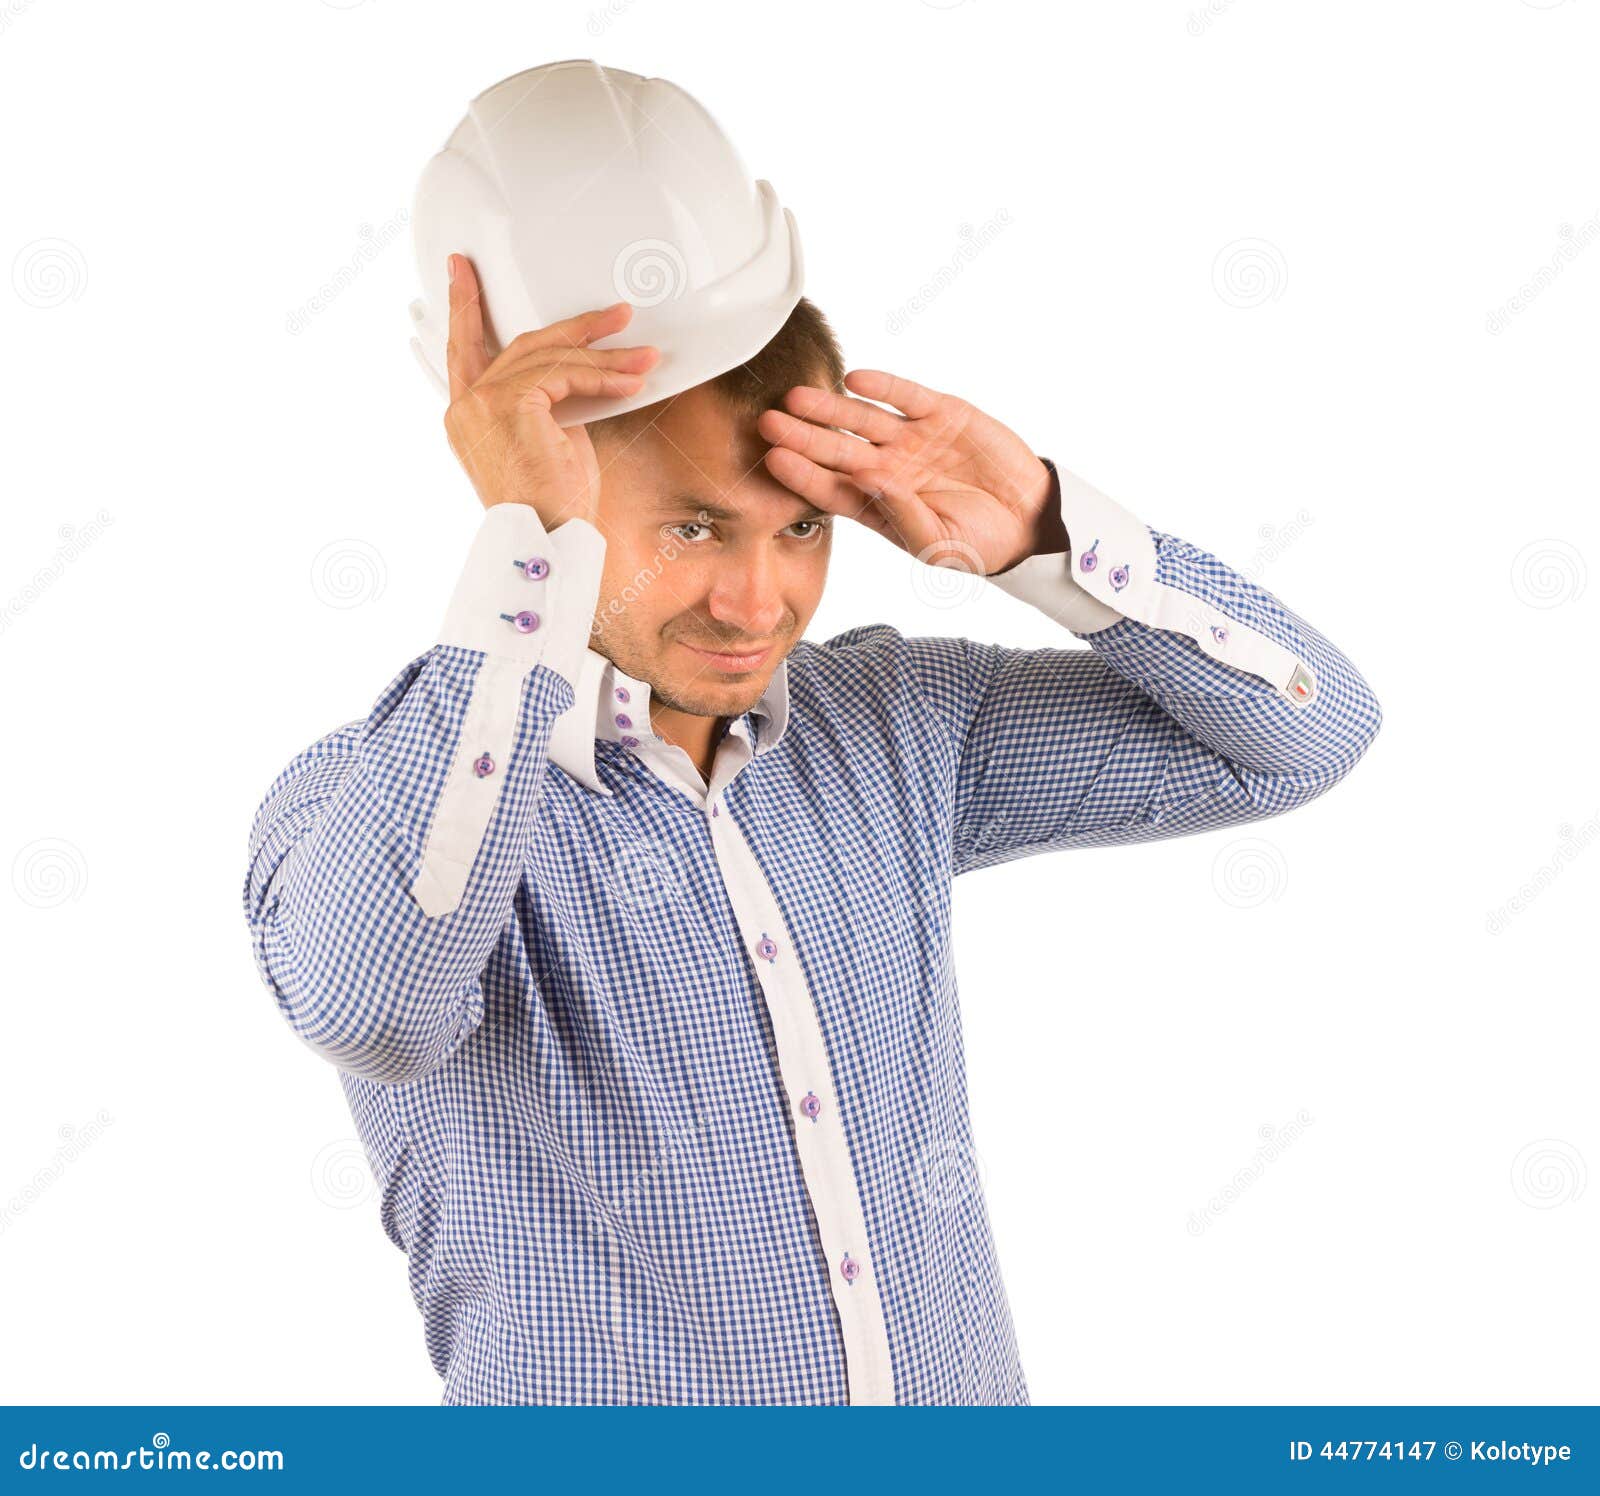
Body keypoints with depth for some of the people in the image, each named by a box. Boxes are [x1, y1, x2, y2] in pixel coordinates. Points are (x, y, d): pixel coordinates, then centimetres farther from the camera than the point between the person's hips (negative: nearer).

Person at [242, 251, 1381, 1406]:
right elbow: (370, 999, -35)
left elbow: (1304, 728, -2)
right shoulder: (371, 795, -13)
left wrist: (1041, 531, -15)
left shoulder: (890, 723, -2)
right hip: (601, 1396, -3)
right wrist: (530, 538, -30)